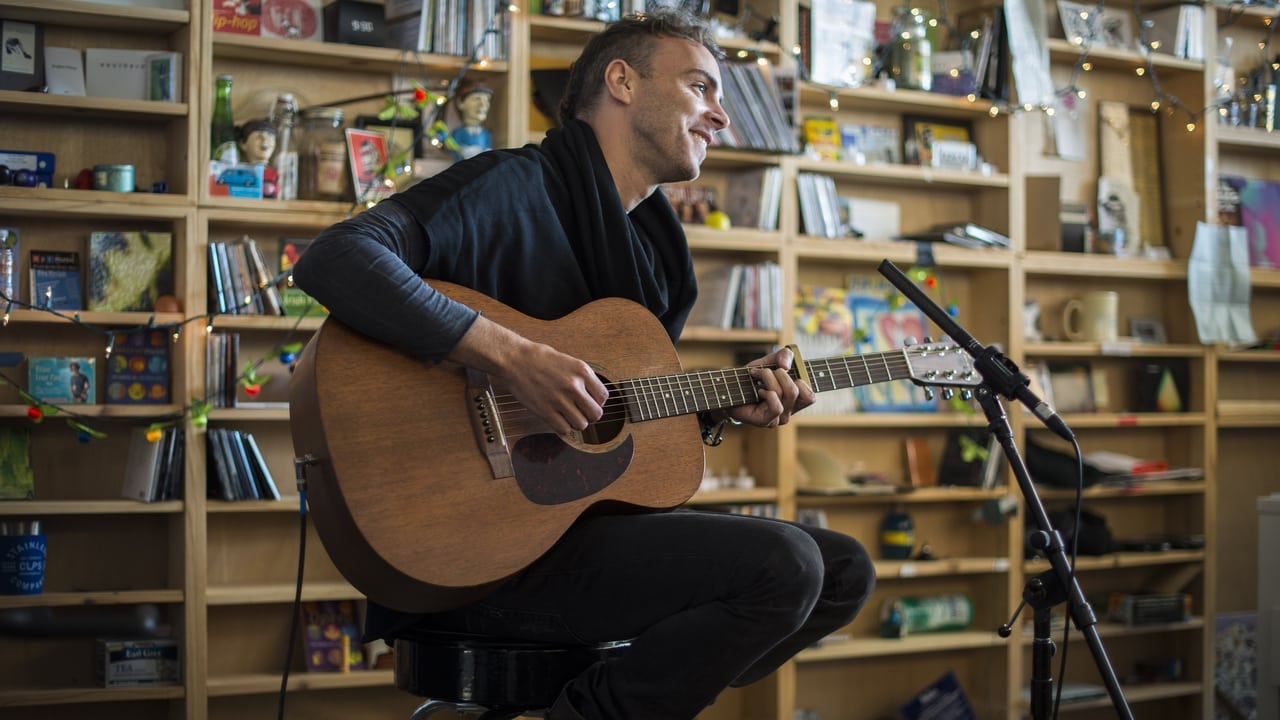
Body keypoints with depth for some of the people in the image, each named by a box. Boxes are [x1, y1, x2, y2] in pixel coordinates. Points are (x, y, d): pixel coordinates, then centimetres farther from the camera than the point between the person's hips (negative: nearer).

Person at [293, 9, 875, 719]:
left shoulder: (657, 245, 17)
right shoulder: (513, 188, -10)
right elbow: (333, 260, -26)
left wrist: (722, 404, 4)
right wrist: (512, 355, -29)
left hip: (600, 515, 9)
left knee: (844, 571, 7)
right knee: (782, 565, -23)